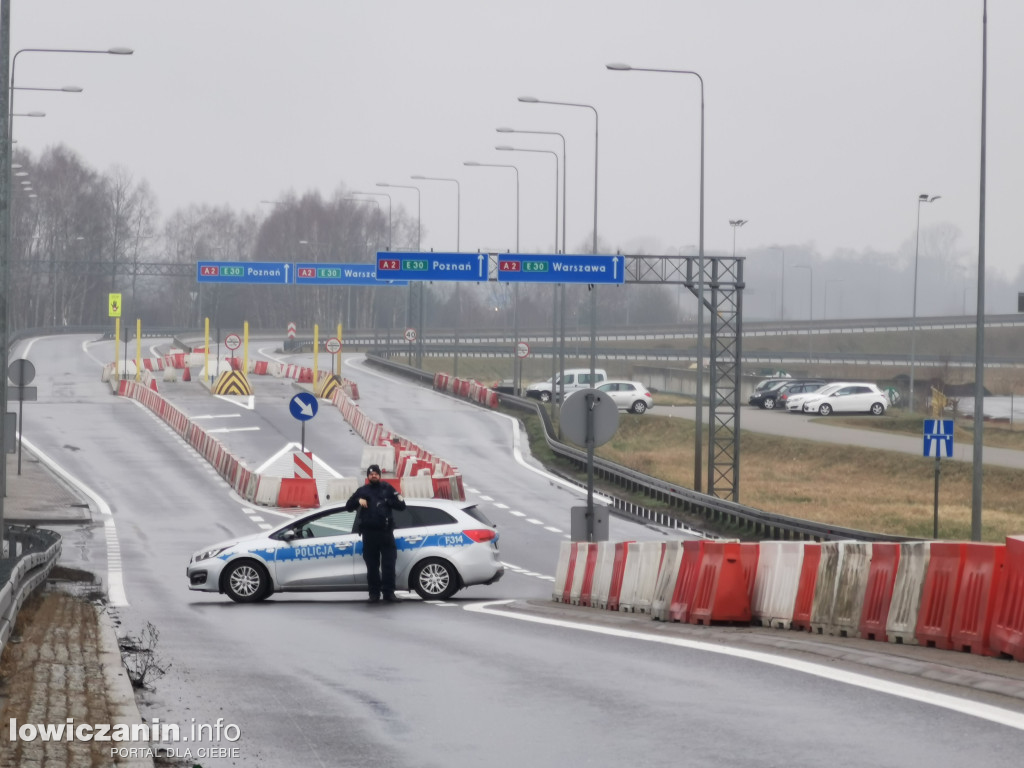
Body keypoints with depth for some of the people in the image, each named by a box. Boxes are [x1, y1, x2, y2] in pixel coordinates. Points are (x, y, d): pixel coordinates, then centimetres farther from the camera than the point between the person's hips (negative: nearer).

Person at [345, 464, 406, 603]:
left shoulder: (387, 489, 11)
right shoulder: (362, 491, 13)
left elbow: (401, 505, 7)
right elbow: (348, 507, 11)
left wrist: (386, 502, -8)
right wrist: (358, 500, -10)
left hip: (386, 532, -1)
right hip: (369, 533, 1)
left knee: (388, 564, -4)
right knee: (372, 565, 2)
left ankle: (388, 592, -1)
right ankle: (374, 593, 5)